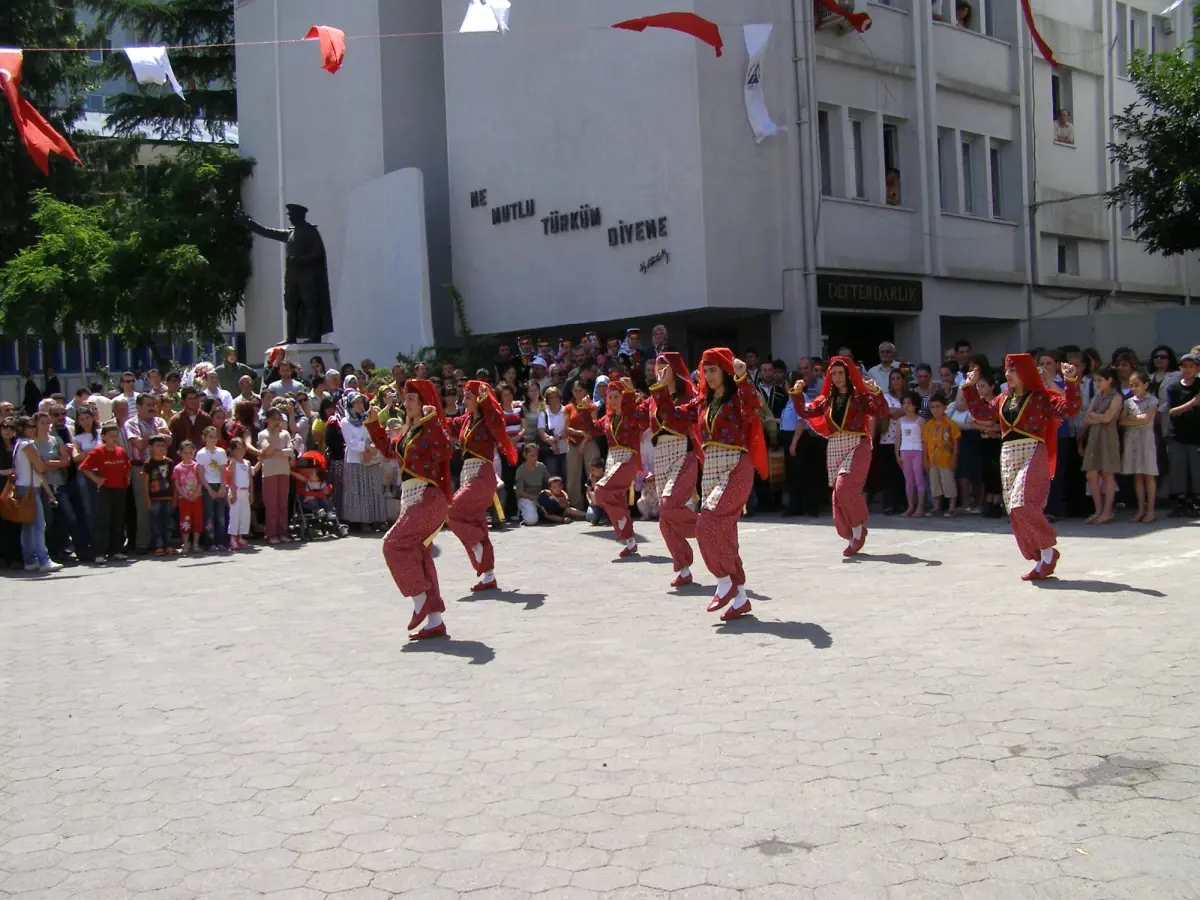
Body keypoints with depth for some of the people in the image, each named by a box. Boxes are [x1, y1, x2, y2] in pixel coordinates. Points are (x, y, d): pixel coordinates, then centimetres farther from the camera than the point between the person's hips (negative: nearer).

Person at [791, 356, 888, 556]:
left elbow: (881, 413, -12)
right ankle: (853, 536, 18)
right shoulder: (826, 399, 12)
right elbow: (805, 412, 9)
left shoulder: (861, 395, -1)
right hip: (834, 449, 5)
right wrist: (797, 394, -4)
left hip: (857, 446, -5)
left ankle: (858, 529, -3)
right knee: (839, 493, 5)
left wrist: (877, 393, -27)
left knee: (845, 488, -21)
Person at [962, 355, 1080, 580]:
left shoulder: (1041, 397, -3)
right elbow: (981, 412, 27)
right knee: (1015, 511, 5)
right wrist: (970, 387, 25)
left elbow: (1069, 409, -15)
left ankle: (1048, 549, -1)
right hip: (1008, 456, 7)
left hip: (1032, 454, -7)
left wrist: (1071, 381, -24)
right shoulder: (1003, 400, 16)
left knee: (1023, 506, -21)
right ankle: (1040, 560, 14)